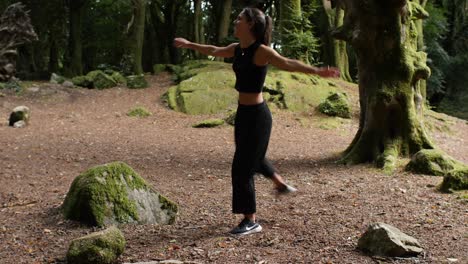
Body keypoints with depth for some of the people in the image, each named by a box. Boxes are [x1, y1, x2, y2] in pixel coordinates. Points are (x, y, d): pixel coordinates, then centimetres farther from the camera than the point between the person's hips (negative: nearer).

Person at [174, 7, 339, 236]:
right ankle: (281, 184, 52)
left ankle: (251, 221, 10)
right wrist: (189, 44, 38)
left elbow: (287, 63, -33)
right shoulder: (236, 49, 7)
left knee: (242, 167, -3)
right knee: (252, 157, 28)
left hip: (256, 115, -9)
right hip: (243, 112, 9)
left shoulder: (261, 51, -18)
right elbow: (213, 51, 25)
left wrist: (316, 71, -49)